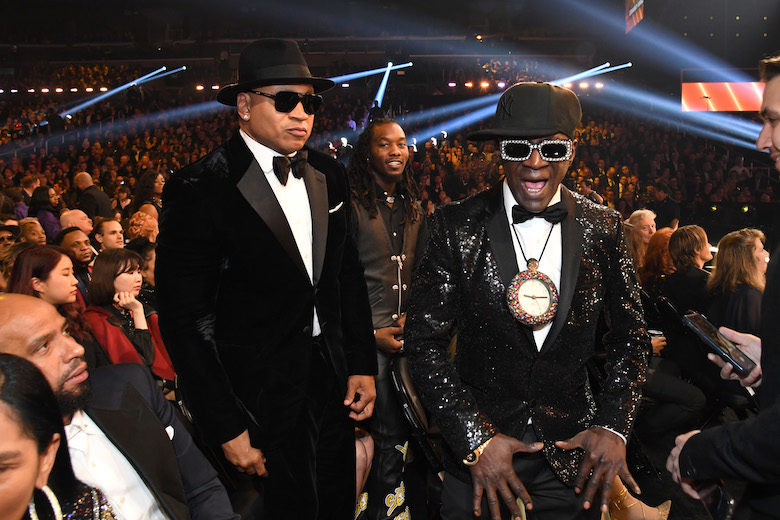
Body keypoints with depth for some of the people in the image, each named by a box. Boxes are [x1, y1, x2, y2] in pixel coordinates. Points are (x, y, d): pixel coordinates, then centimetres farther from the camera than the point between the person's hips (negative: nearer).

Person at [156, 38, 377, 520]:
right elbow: (184, 318, -16)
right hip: (260, 398, -6)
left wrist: (362, 366, 7)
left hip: (333, 382, 6)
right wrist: (226, 429, -15)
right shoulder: (201, 190, -16)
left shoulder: (329, 176, 3)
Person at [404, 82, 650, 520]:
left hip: (573, 449, 2)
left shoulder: (604, 228, -4)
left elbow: (631, 336, 4)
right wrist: (475, 439, -16)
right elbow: (425, 341, -10)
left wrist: (613, 423, -8)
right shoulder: (457, 226, -11)